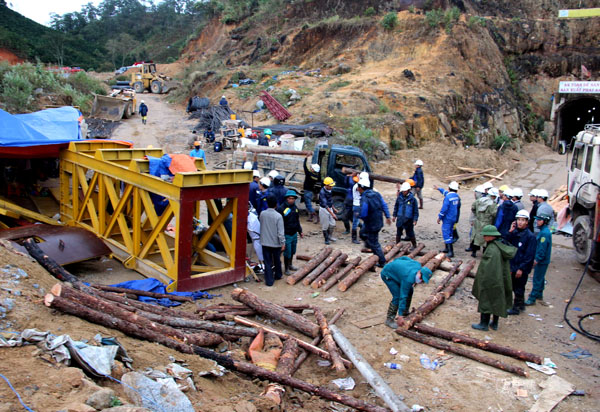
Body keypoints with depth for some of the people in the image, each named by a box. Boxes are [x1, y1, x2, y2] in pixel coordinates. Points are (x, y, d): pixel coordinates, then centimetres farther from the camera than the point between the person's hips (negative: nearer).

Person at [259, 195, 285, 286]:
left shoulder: (262, 214, -6)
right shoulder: (278, 216, -18)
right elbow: (280, 232, -17)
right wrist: (283, 243, -8)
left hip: (265, 242, 2)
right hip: (276, 243, -2)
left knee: (267, 262, 6)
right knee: (277, 260, 20)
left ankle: (269, 280, 5)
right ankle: (278, 275, 38)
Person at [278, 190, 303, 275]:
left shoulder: (295, 208, 6)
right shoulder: (281, 208, -17)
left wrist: (300, 231, 20)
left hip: (294, 233, 7)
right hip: (286, 235, -7)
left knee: (292, 251, 20)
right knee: (287, 253, 1)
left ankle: (290, 265, 38)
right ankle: (286, 268, 17)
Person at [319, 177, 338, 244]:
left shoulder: (330, 190, -1)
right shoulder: (322, 192, -26)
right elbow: (325, 204, -32)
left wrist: (333, 208, 23)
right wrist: (332, 214, -37)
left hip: (330, 208, 7)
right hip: (323, 209, -7)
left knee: (332, 224, 11)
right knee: (325, 225, 3)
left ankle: (330, 236, 31)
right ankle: (326, 239, 19)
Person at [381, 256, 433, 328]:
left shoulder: (418, 265, -15)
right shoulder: (409, 279, -37)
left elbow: (405, 258, 2)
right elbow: (403, 297, -35)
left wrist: (394, 262, 20)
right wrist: (400, 315, -33)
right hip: (387, 275, -9)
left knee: (409, 291, 8)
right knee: (397, 296, -18)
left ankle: (405, 313, 23)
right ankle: (389, 320, -6)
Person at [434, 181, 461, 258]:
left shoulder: (448, 197, -21)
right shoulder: (457, 196, 7)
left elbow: (444, 209, -22)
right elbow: (445, 192, 25)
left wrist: (439, 217, -10)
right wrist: (438, 188, 39)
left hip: (447, 218, -9)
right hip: (454, 218, 9)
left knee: (446, 234, -6)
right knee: (450, 233, 19)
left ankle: (451, 252, -12)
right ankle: (447, 248, 31)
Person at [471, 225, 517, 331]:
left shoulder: (491, 249, -24)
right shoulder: (502, 246, 1)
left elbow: (486, 268, -24)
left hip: (490, 281, -8)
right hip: (501, 281, 9)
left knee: (486, 301, 5)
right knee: (497, 301, 18)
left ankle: (484, 324, 16)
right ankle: (494, 323, 29)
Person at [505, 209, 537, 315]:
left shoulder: (530, 236, -15)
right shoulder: (515, 232, 3)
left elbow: (529, 255, -16)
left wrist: (521, 268, -17)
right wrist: (510, 232, -13)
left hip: (522, 268, -6)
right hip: (513, 265, 7)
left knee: (519, 288, 5)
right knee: (515, 287, 18)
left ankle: (516, 308, 18)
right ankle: (521, 305, 34)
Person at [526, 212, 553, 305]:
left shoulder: (545, 233, -21)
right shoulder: (543, 231, 11)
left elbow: (542, 248, -23)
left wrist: (536, 259, -21)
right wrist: (536, 259, 17)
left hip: (542, 261, -10)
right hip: (541, 260, 10)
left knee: (537, 279, -6)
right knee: (540, 278, 20)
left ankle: (532, 298, -3)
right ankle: (539, 295, 33)